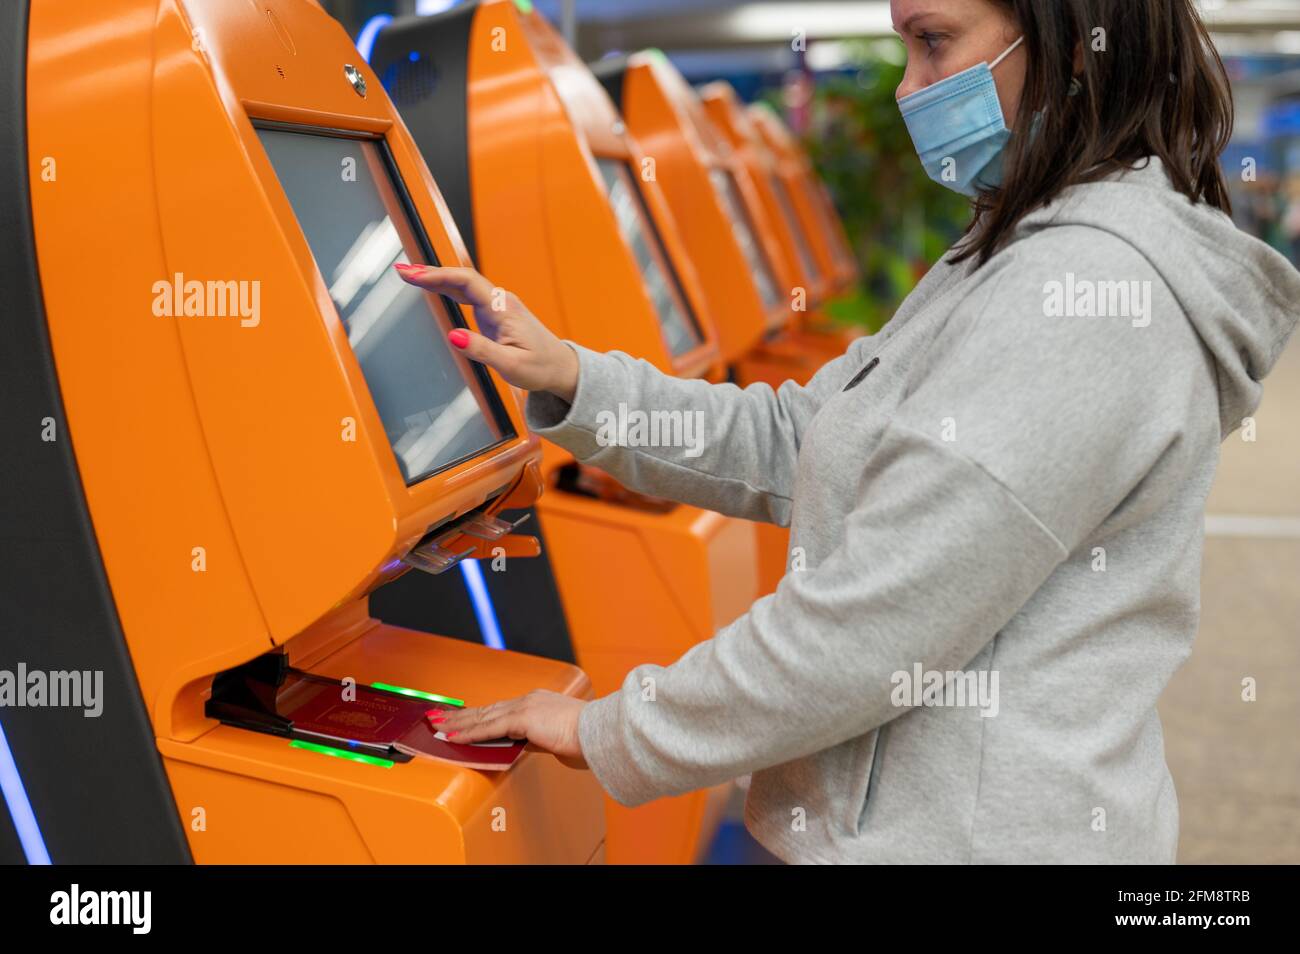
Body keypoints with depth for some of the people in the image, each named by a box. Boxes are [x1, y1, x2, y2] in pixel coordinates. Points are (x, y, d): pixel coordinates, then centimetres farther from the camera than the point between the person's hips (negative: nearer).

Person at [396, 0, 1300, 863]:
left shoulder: (1093, 280, -22)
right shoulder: (1014, 264, 11)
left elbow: (869, 627, -24)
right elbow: (795, 443, 8)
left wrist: (610, 733, -12)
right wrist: (572, 381, -3)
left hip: (977, 835, -8)